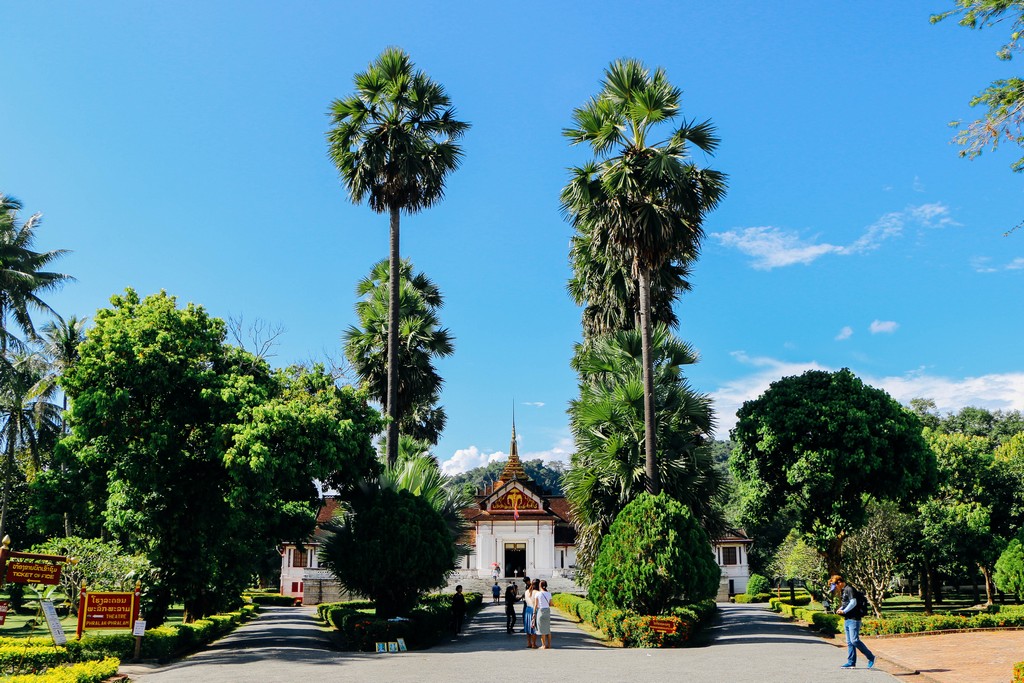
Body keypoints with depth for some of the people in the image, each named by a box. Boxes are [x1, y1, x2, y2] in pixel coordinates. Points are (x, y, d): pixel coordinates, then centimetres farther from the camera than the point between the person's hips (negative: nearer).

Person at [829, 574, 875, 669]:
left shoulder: (849, 589, -12)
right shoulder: (843, 591, 18)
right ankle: (851, 662, 12)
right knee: (849, 642, 9)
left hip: (854, 619, -10)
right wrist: (840, 609, 5)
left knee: (854, 640, -12)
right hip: (847, 619, 10)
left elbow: (853, 602, -20)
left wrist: (844, 611, -17)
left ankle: (871, 657, 1)